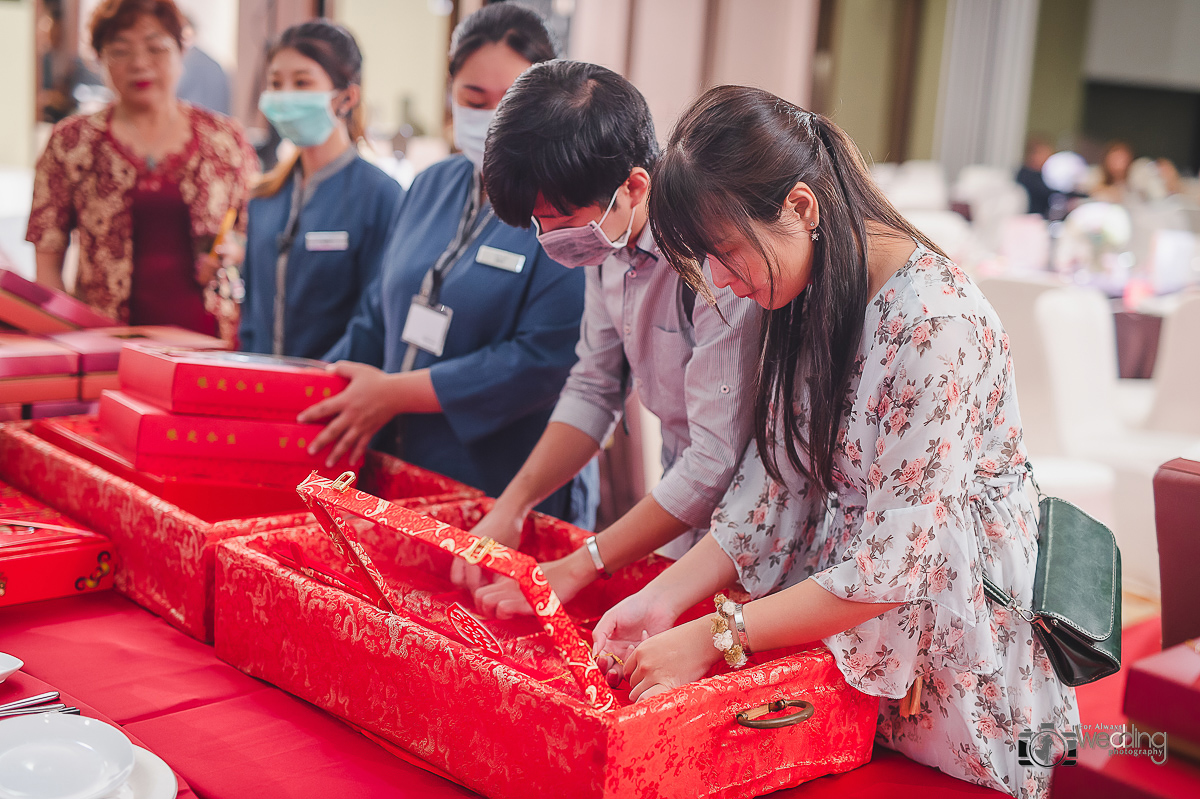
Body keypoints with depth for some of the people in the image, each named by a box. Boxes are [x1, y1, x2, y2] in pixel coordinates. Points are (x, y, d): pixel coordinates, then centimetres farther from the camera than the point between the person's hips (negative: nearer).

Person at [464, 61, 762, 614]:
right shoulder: (608, 238, -6)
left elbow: (718, 461, -30)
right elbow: (594, 388, 5)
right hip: (683, 502, 7)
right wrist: (510, 507, -5)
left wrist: (575, 569, -24)